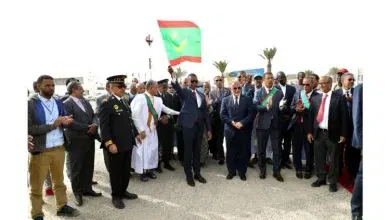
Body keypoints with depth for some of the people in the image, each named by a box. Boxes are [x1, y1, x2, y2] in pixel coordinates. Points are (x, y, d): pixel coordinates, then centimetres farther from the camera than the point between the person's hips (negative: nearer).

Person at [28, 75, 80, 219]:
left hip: (59, 148, 6)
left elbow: (64, 120, 9)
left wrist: (65, 121, -14)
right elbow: (29, 128, -18)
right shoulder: (30, 103, -13)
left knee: (59, 180, 21)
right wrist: (53, 125, -24)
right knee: (36, 185, 12)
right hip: (40, 150, -5)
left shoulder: (58, 102, 5)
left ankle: (62, 207, 36)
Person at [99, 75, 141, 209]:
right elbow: (104, 126, -18)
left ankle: (123, 191, 35)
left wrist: (136, 134, 18)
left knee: (126, 170, 17)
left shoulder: (125, 102, 13)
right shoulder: (107, 103, -12)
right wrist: (109, 143, -23)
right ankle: (116, 196, 24)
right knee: (115, 171, 8)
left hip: (127, 143, 8)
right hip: (115, 145, -8)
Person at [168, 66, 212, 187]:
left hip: (199, 126, 5)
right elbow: (176, 86, -23)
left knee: (197, 150, 14)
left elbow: (205, 113, 12)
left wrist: (208, 129, 8)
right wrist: (172, 74, -42)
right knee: (188, 151, 5)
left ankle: (197, 173, 27)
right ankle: (189, 175, 17)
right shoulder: (184, 92, 0)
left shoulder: (201, 95, 13)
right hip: (188, 125, -4)